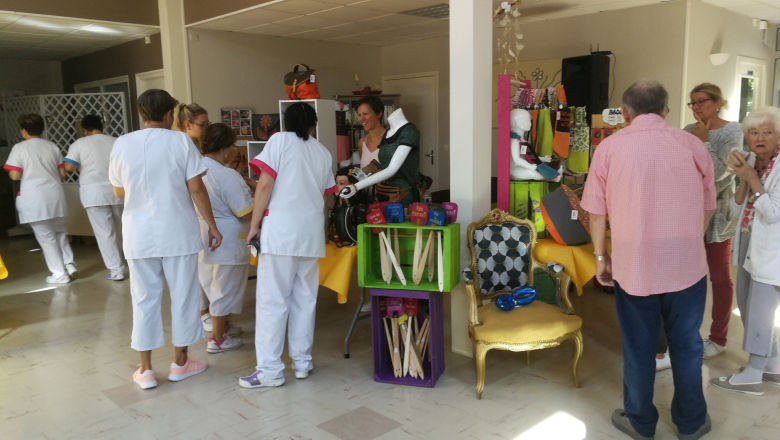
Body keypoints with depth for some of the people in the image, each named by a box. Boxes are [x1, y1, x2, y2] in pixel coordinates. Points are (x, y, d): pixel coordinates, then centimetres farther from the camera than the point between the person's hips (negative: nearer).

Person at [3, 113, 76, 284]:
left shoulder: (19, 148, -5)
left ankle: (59, 273, 7)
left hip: (34, 198, -4)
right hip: (56, 194, 4)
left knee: (46, 237, 4)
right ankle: (68, 263, 9)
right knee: (60, 232, 21)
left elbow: (15, 175, -9)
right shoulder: (52, 146, 7)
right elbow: (62, 174, 8)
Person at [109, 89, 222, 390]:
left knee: (144, 299, 10)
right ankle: (180, 363, 21)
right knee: (182, 296, 10)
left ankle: (145, 370, 17)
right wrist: (212, 226, -1)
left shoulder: (122, 144, 0)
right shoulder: (180, 141, -7)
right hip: (178, 233, -2)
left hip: (139, 237, 2)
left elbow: (119, 191, 9)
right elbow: (196, 189, -9)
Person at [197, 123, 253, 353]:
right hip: (225, 242, -8)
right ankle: (217, 339, 16)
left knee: (213, 285, 22)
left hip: (203, 237, 9)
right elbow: (246, 213, -22)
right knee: (224, 288, 5)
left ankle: (223, 325, 40)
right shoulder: (228, 176, -23)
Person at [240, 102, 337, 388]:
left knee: (272, 300, -1)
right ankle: (302, 362, 19)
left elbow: (265, 185, -7)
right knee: (305, 299, 12)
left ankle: (270, 369, 2)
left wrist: (254, 225, -1)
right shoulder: (324, 153, 16)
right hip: (312, 231, 5)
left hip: (281, 229, -5)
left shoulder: (280, 141, 2)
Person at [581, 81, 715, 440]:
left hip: (633, 265, -1)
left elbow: (596, 209, -3)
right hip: (687, 265, 1)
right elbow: (708, 206, 6)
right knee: (687, 345, 17)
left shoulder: (609, 147, -6)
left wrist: (601, 256, 8)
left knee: (638, 347, 13)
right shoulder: (692, 145, -3)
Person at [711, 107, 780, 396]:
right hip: (749, 244, 8)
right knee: (747, 304, 16)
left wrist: (752, 178, -22)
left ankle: (752, 376, 14)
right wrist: (743, 179, -12)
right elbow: (737, 206, 5)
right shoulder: (751, 160, 5)